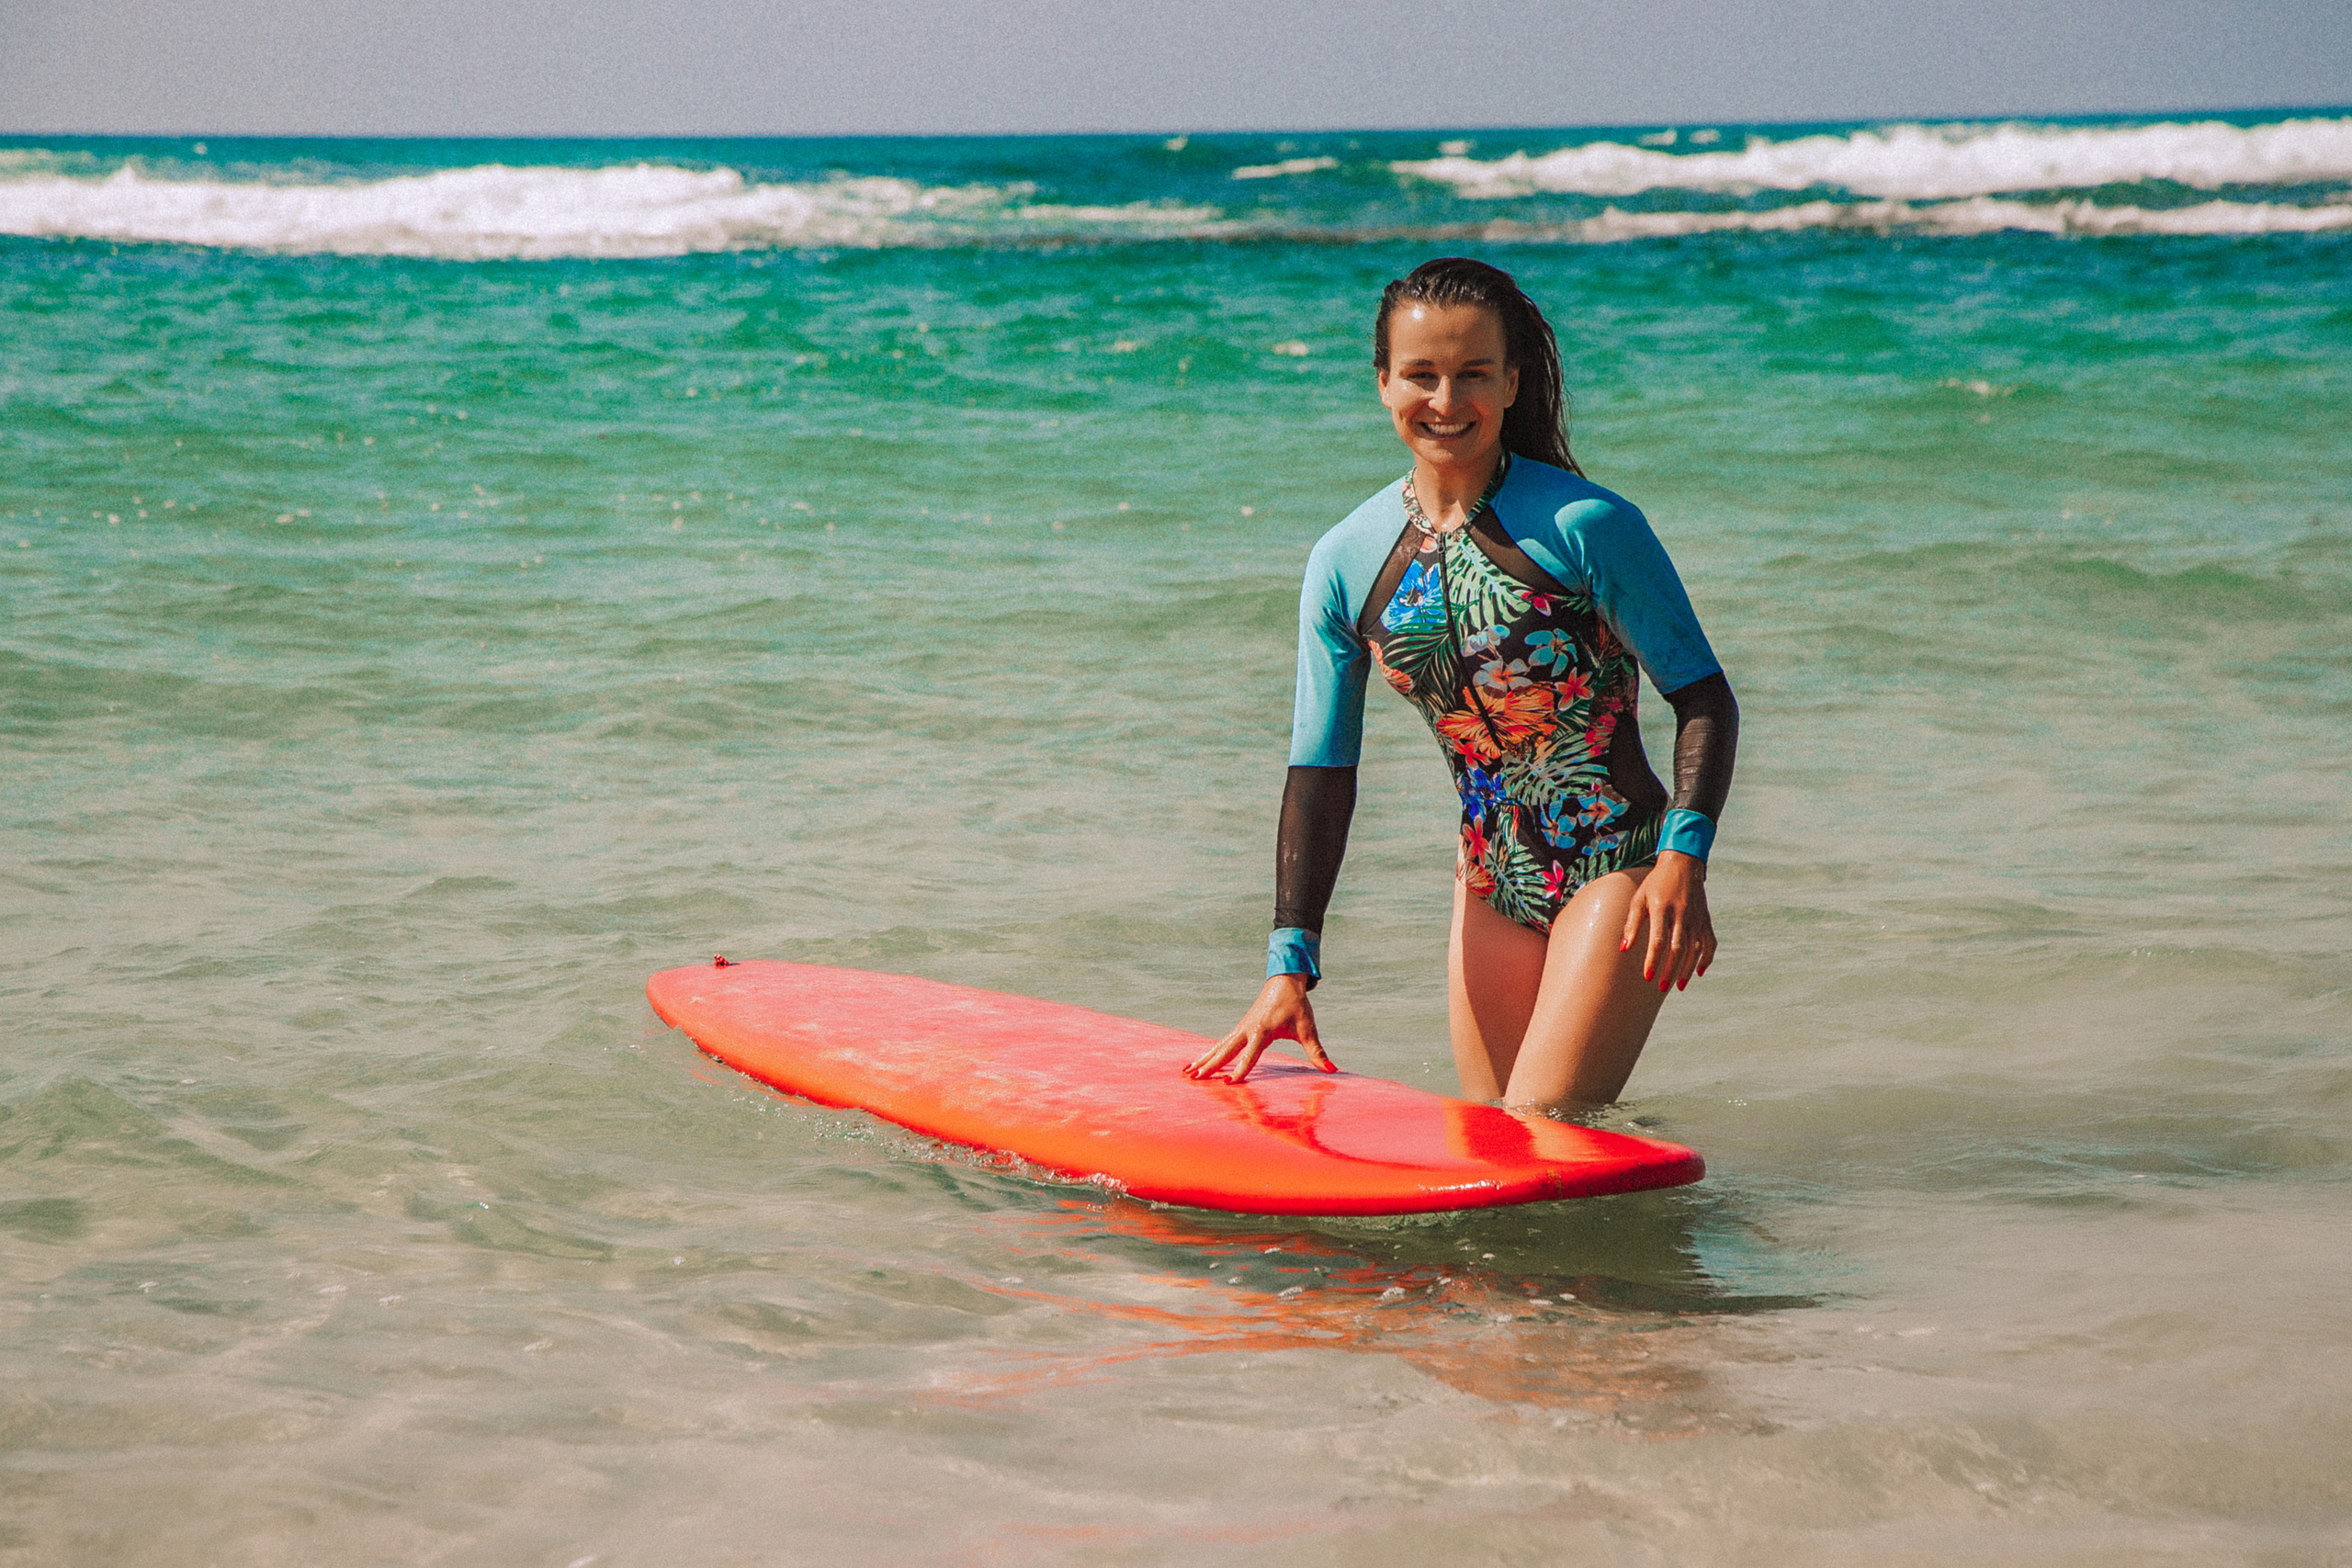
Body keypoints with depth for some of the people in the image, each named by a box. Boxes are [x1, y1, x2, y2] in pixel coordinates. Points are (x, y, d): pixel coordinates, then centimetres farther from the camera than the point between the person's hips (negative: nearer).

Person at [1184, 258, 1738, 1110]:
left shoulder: (1584, 526, -14)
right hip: (1493, 879, 6)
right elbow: (1320, 770, 3)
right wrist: (1290, 964, -2)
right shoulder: (1345, 563, 0)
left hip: (1617, 868, -5)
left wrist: (1682, 860, -24)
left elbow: (1704, 699, -9)